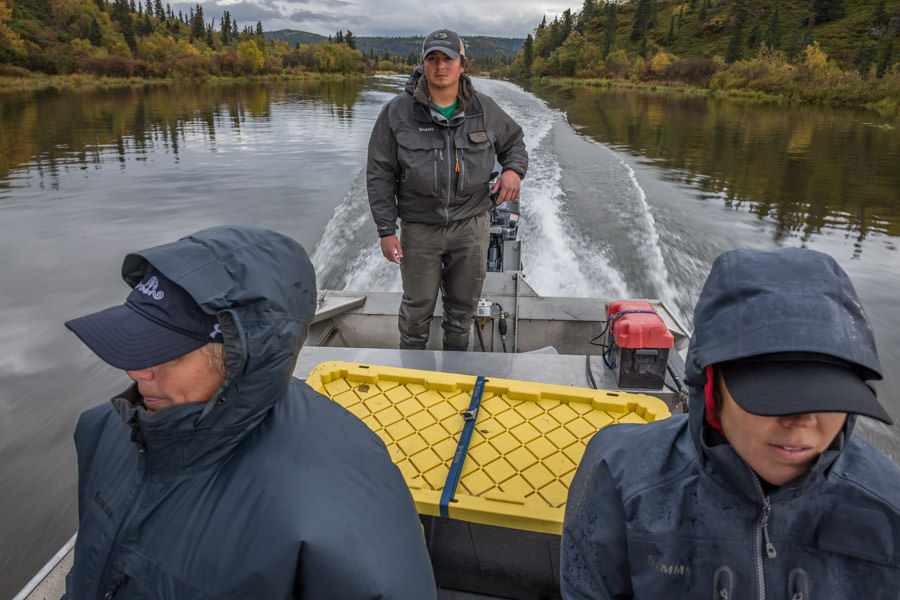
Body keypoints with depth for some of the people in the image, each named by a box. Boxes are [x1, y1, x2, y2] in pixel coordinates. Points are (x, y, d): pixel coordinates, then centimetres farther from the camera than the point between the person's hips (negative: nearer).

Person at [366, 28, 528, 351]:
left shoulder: (484, 109, 1)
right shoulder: (397, 112, -6)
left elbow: (513, 141, 18)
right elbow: (380, 175, -4)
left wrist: (514, 169, -6)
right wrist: (386, 230, -8)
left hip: (471, 225, 2)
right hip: (420, 229, -2)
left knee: (463, 307, 15)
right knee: (417, 308, 10)